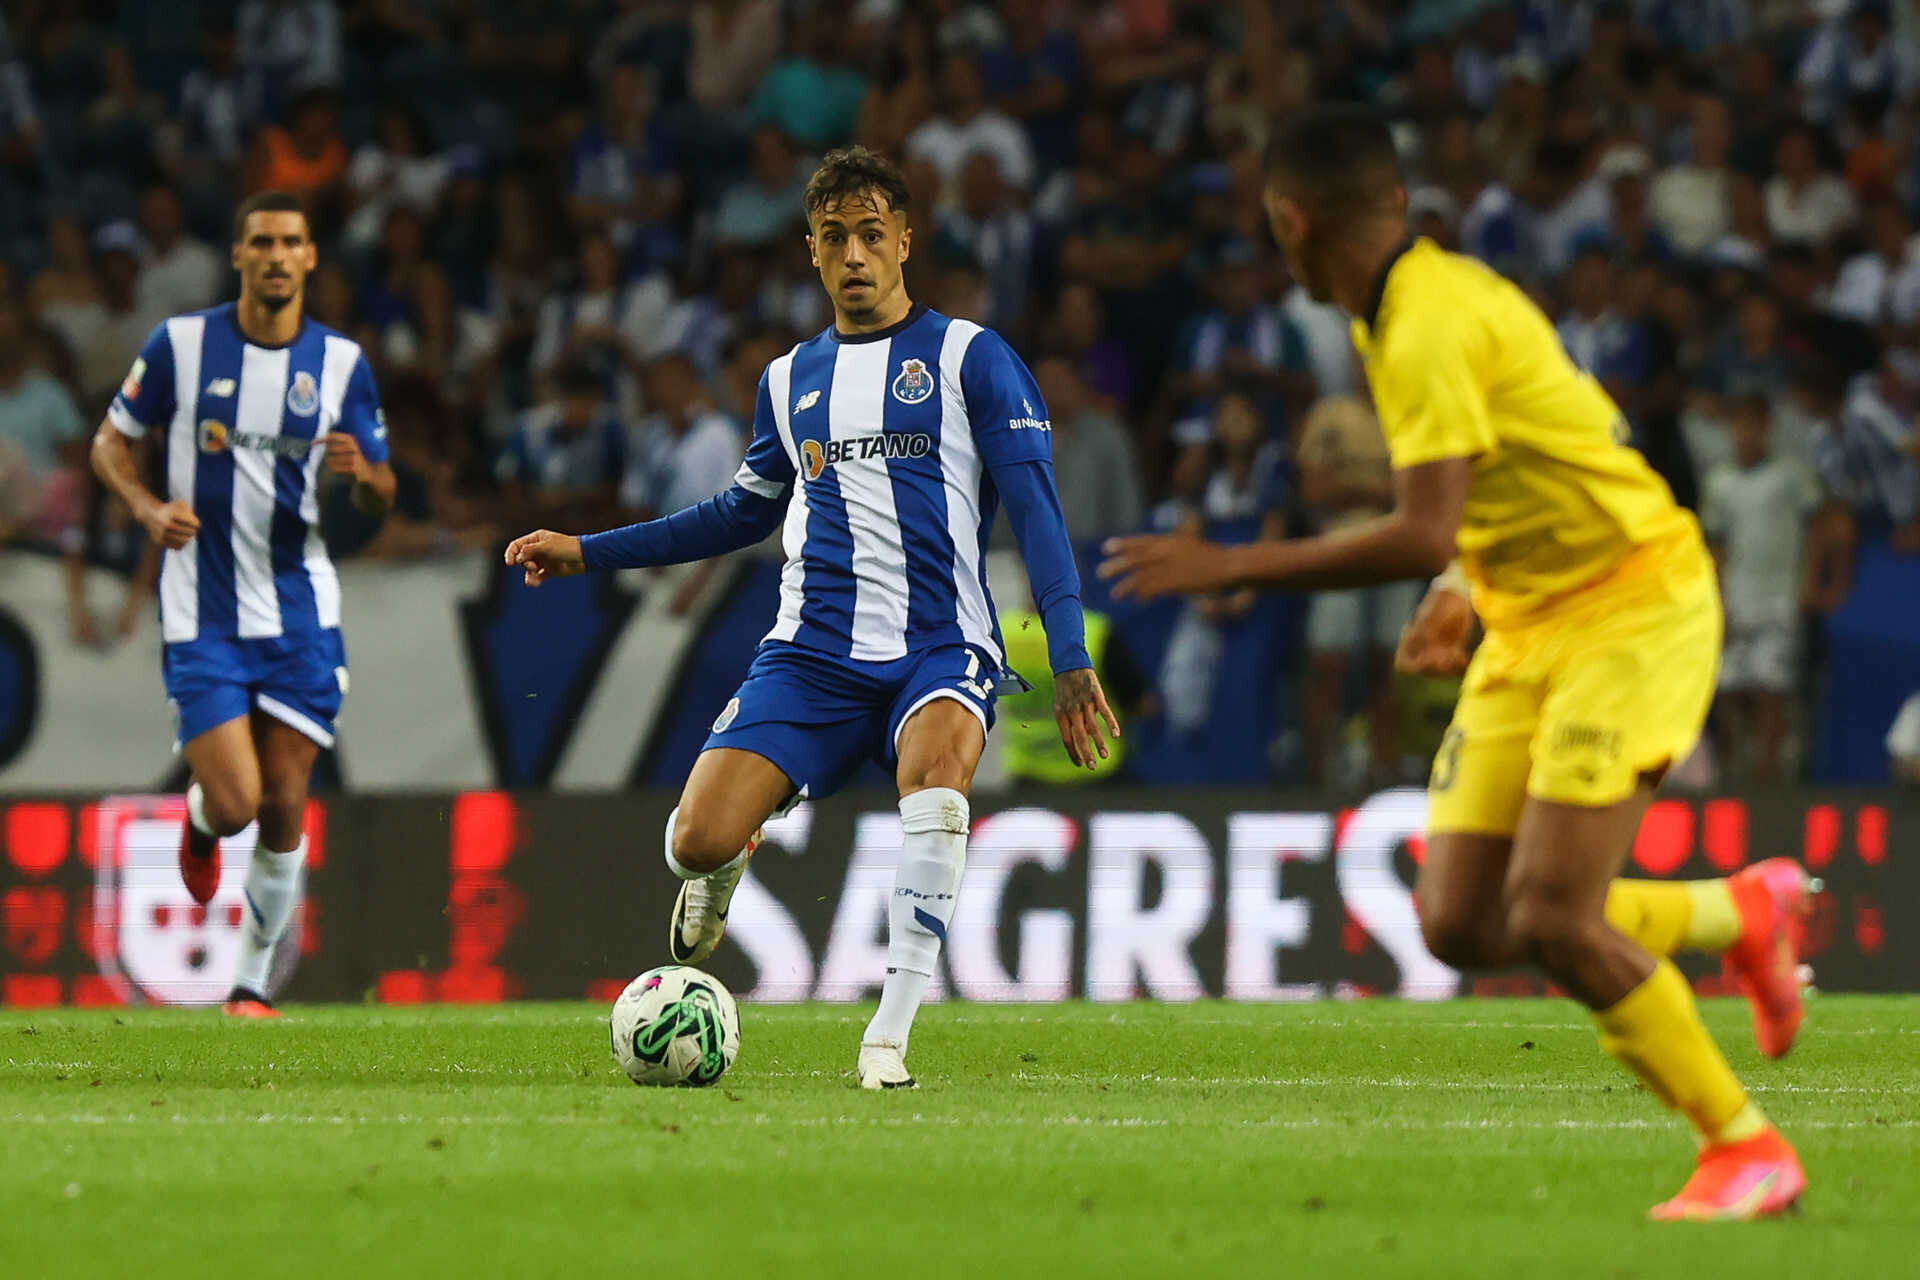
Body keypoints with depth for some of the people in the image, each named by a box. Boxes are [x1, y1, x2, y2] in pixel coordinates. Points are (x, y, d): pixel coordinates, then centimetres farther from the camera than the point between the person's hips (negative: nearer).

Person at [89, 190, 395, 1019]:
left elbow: (380, 492, 8)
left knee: (283, 814, 1)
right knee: (236, 803, -12)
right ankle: (199, 824, 27)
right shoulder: (182, 343, -5)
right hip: (203, 618, -2)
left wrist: (363, 473, -17)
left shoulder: (340, 362, 1)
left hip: (300, 614, 2)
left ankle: (251, 983, 18)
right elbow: (111, 441, 6)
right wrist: (150, 508, -14)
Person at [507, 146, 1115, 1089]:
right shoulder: (790, 381, 17)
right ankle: (721, 874, 22)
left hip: (940, 649, -3)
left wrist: (1069, 660, -11)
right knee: (696, 842, -18)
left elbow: (1036, 508, 0)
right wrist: (587, 552, 29)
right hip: (813, 652, 3)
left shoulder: (972, 358, 5)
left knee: (936, 770, -39)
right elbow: (746, 512, 32)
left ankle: (889, 1035, -32)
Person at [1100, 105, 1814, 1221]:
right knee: (1462, 925, 0)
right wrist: (1470, 592, 16)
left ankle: (1748, 1149, -6)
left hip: (1632, 606, -9)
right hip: (1529, 622, 9)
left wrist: (1229, 567, -27)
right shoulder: (1436, 293, 9)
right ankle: (1742, 911, 21)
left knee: (1550, 919, -18)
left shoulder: (1433, 330, -22)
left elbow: (1423, 539, -31)